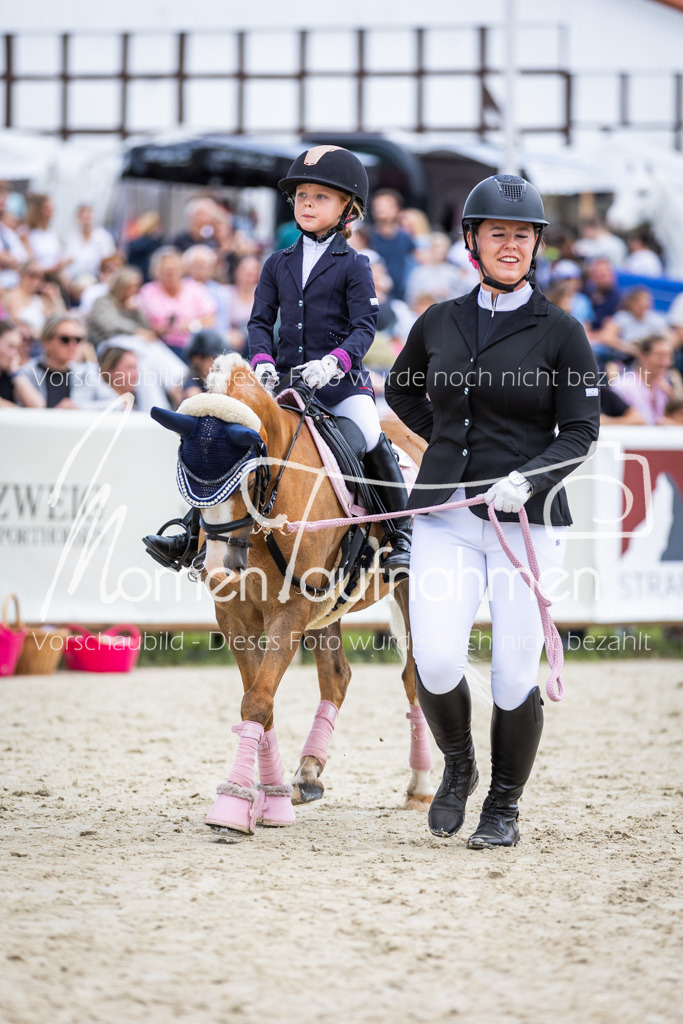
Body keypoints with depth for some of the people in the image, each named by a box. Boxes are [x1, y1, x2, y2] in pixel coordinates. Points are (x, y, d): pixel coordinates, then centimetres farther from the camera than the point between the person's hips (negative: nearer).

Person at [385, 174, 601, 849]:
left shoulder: (560, 333, -1)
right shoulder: (438, 323, 9)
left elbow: (581, 431, -1)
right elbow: (401, 391, 26)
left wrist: (526, 477, -18)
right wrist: (449, 440, 12)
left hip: (526, 517, -2)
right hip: (445, 515, 2)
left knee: (515, 677, -1)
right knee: (436, 662, -11)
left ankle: (504, 805, 19)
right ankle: (458, 766, 19)